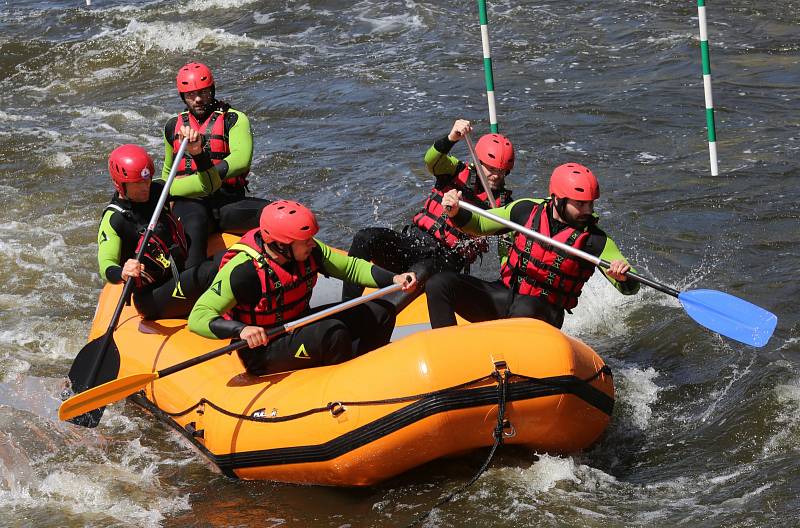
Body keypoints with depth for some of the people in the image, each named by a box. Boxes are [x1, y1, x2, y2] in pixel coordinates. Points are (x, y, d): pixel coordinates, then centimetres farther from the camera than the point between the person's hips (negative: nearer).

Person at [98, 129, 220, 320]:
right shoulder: (113, 220, -12)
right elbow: (106, 266, -24)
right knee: (212, 270, -30)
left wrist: (197, 152, -14)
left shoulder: (157, 191, 6)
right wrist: (122, 273, -48)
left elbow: (210, 185, 3)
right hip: (152, 301, -7)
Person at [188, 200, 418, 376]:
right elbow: (198, 318, -30)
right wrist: (241, 329, -46)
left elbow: (351, 267, 6)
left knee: (381, 312, 1)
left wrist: (394, 279, -9)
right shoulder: (243, 270, -27)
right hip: (263, 353, -8)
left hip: (300, 327, 8)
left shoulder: (308, 252, -8)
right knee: (332, 332, -32)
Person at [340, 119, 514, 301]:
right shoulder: (458, 171, 9)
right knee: (365, 238, -23)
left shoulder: (501, 203, 8)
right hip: (413, 240, 3)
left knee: (422, 272, -39)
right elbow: (431, 160, -13)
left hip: (445, 260, -2)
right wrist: (451, 139, -34)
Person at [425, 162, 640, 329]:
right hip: (503, 294, 4)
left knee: (524, 309, -42)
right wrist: (456, 213, -9)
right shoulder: (527, 210, -1)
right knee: (439, 284, -15)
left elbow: (631, 287, -10)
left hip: (543, 312, -4)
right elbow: (479, 224, 12)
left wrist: (623, 277, -34)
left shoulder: (595, 240, -9)